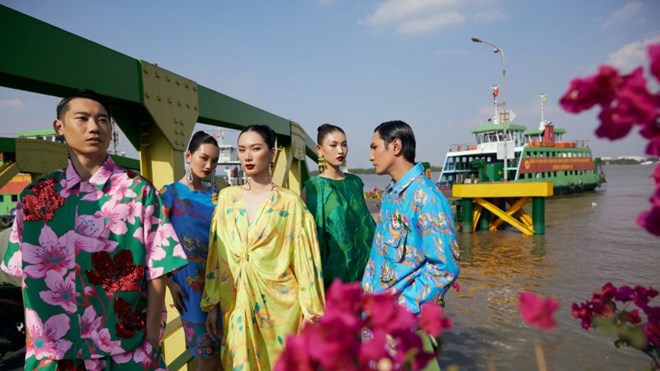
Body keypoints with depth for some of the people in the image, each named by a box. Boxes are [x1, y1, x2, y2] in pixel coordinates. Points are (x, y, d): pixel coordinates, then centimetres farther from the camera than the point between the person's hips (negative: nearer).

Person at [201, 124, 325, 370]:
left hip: (279, 302, -3)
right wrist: (213, 304, 6)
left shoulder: (290, 202, -5)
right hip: (235, 304, 3)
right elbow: (215, 255, 6)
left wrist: (310, 310, -6)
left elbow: (304, 258, -5)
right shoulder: (226, 197, 5)